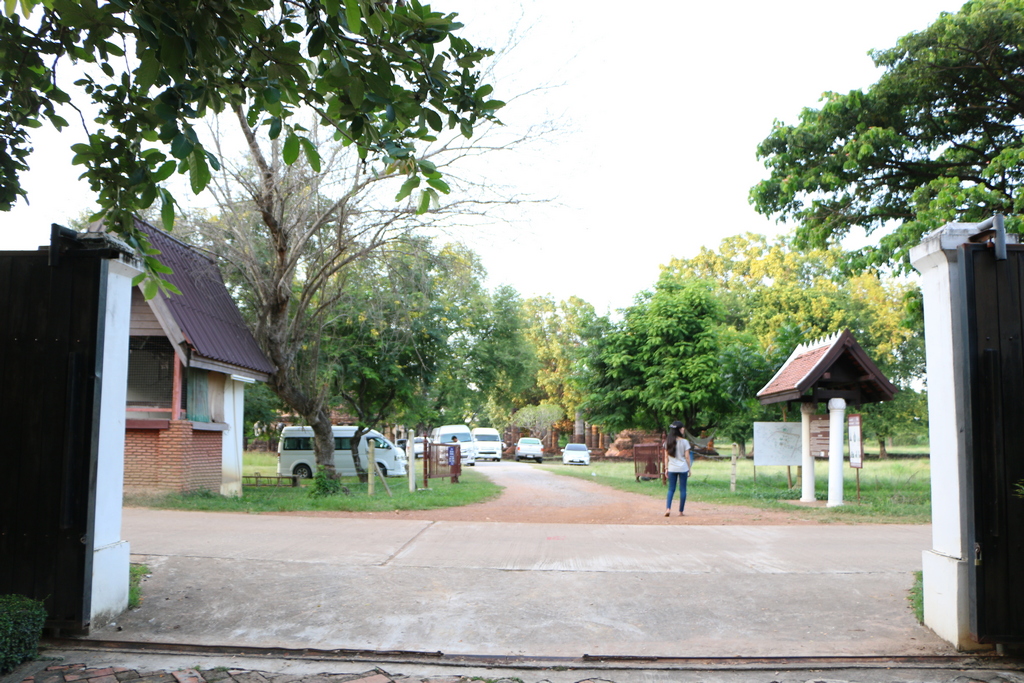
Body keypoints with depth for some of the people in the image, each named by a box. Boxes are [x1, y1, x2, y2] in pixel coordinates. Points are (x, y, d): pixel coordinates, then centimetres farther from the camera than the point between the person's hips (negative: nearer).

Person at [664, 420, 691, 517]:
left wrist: (666, 468, 12)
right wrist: (689, 469, 4)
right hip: (683, 468, -3)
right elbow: (687, 456, -5)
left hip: (672, 469, 3)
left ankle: (668, 508, -9)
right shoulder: (684, 442, -7)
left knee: (671, 489, 9)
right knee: (682, 489, 6)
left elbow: (666, 456, 5)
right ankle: (681, 511, 8)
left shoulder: (667, 442, 2)